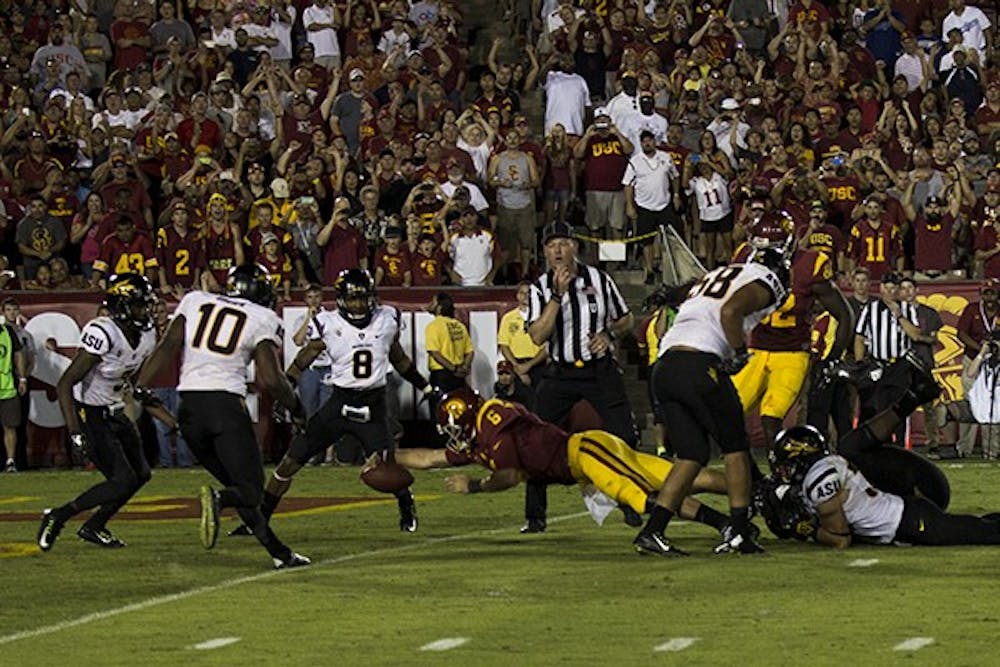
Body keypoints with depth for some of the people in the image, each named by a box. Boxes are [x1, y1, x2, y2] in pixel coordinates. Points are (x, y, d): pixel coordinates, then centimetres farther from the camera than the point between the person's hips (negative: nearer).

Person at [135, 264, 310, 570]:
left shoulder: (194, 301, 15)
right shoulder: (262, 319, 5)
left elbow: (169, 346, 3)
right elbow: (270, 379, -4)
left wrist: (140, 388, 0)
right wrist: (295, 407, 13)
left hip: (190, 406, 5)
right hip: (227, 404, -5)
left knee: (236, 483, 16)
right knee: (250, 489, -1)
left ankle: (279, 552, 10)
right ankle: (217, 499, -35)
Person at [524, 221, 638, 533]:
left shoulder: (598, 279, 1)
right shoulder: (541, 288, -2)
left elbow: (627, 319, 13)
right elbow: (538, 336, -16)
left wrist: (609, 334, -9)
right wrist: (558, 294, -22)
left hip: (601, 370, 0)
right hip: (560, 375, 0)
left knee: (624, 437, -7)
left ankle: (630, 503, 10)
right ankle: (535, 516, 4)